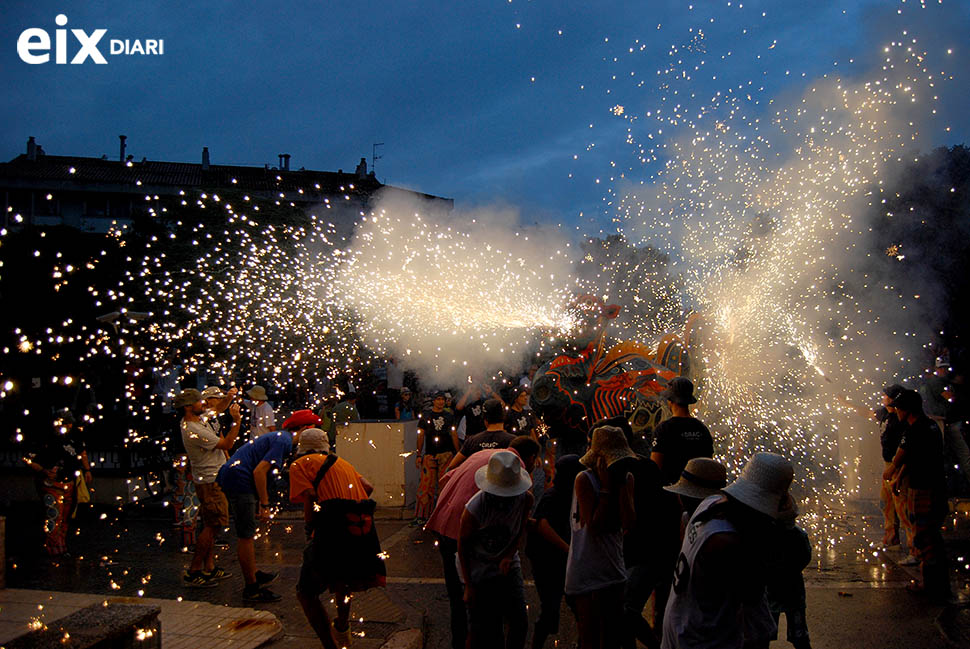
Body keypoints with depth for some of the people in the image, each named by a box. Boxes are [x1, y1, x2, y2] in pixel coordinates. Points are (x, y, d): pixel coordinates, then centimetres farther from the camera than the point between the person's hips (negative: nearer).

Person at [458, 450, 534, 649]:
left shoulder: (525, 499, -16)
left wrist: (509, 556, -17)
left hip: (508, 566, 4)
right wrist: (468, 586, -9)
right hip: (479, 571, -3)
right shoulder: (474, 509, -28)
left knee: (520, 622, -5)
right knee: (484, 632, -1)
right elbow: (462, 545, -12)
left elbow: (521, 532, 2)